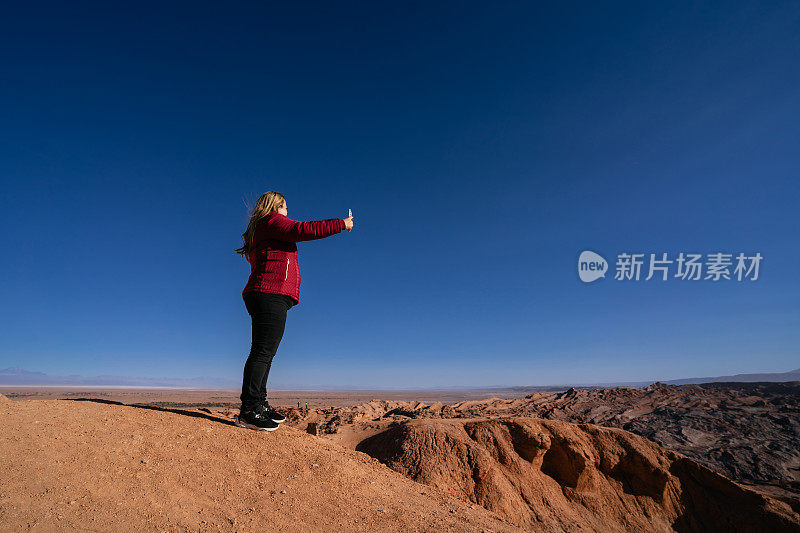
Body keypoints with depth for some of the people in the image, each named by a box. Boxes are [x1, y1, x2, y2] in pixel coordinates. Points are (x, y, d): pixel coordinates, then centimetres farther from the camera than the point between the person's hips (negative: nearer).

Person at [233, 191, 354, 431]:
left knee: (264, 352, 10)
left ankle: (259, 404, 16)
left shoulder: (260, 231, 29)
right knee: (263, 351, -13)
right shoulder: (272, 221, -1)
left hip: (263, 296, 11)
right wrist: (341, 224, -7)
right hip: (271, 294, -11)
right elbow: (304, 230, -14)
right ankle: (248, 411, -13)